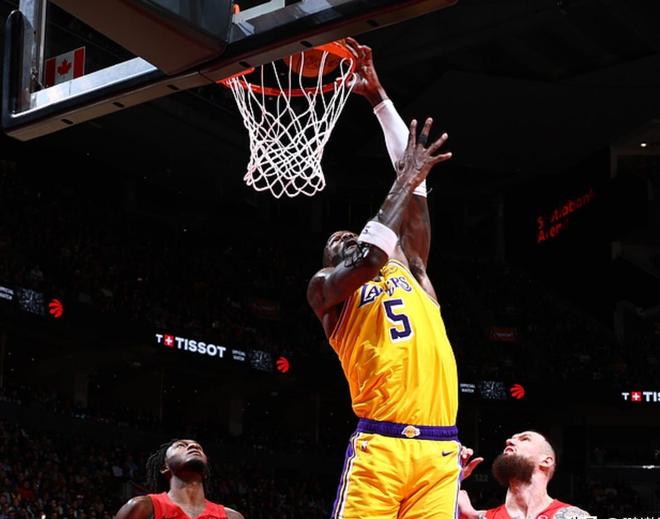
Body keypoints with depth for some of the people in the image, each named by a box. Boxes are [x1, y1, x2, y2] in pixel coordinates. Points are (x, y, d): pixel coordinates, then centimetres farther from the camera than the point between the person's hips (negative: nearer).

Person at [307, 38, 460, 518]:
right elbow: (368, 259, -10)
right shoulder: (326, 287, 14)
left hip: (440, 448, 4)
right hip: (380, 444, -4)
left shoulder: (409, 268, 25)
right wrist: (406, 180, -1)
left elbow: (414, 172, 21)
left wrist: (379, 97, 20)